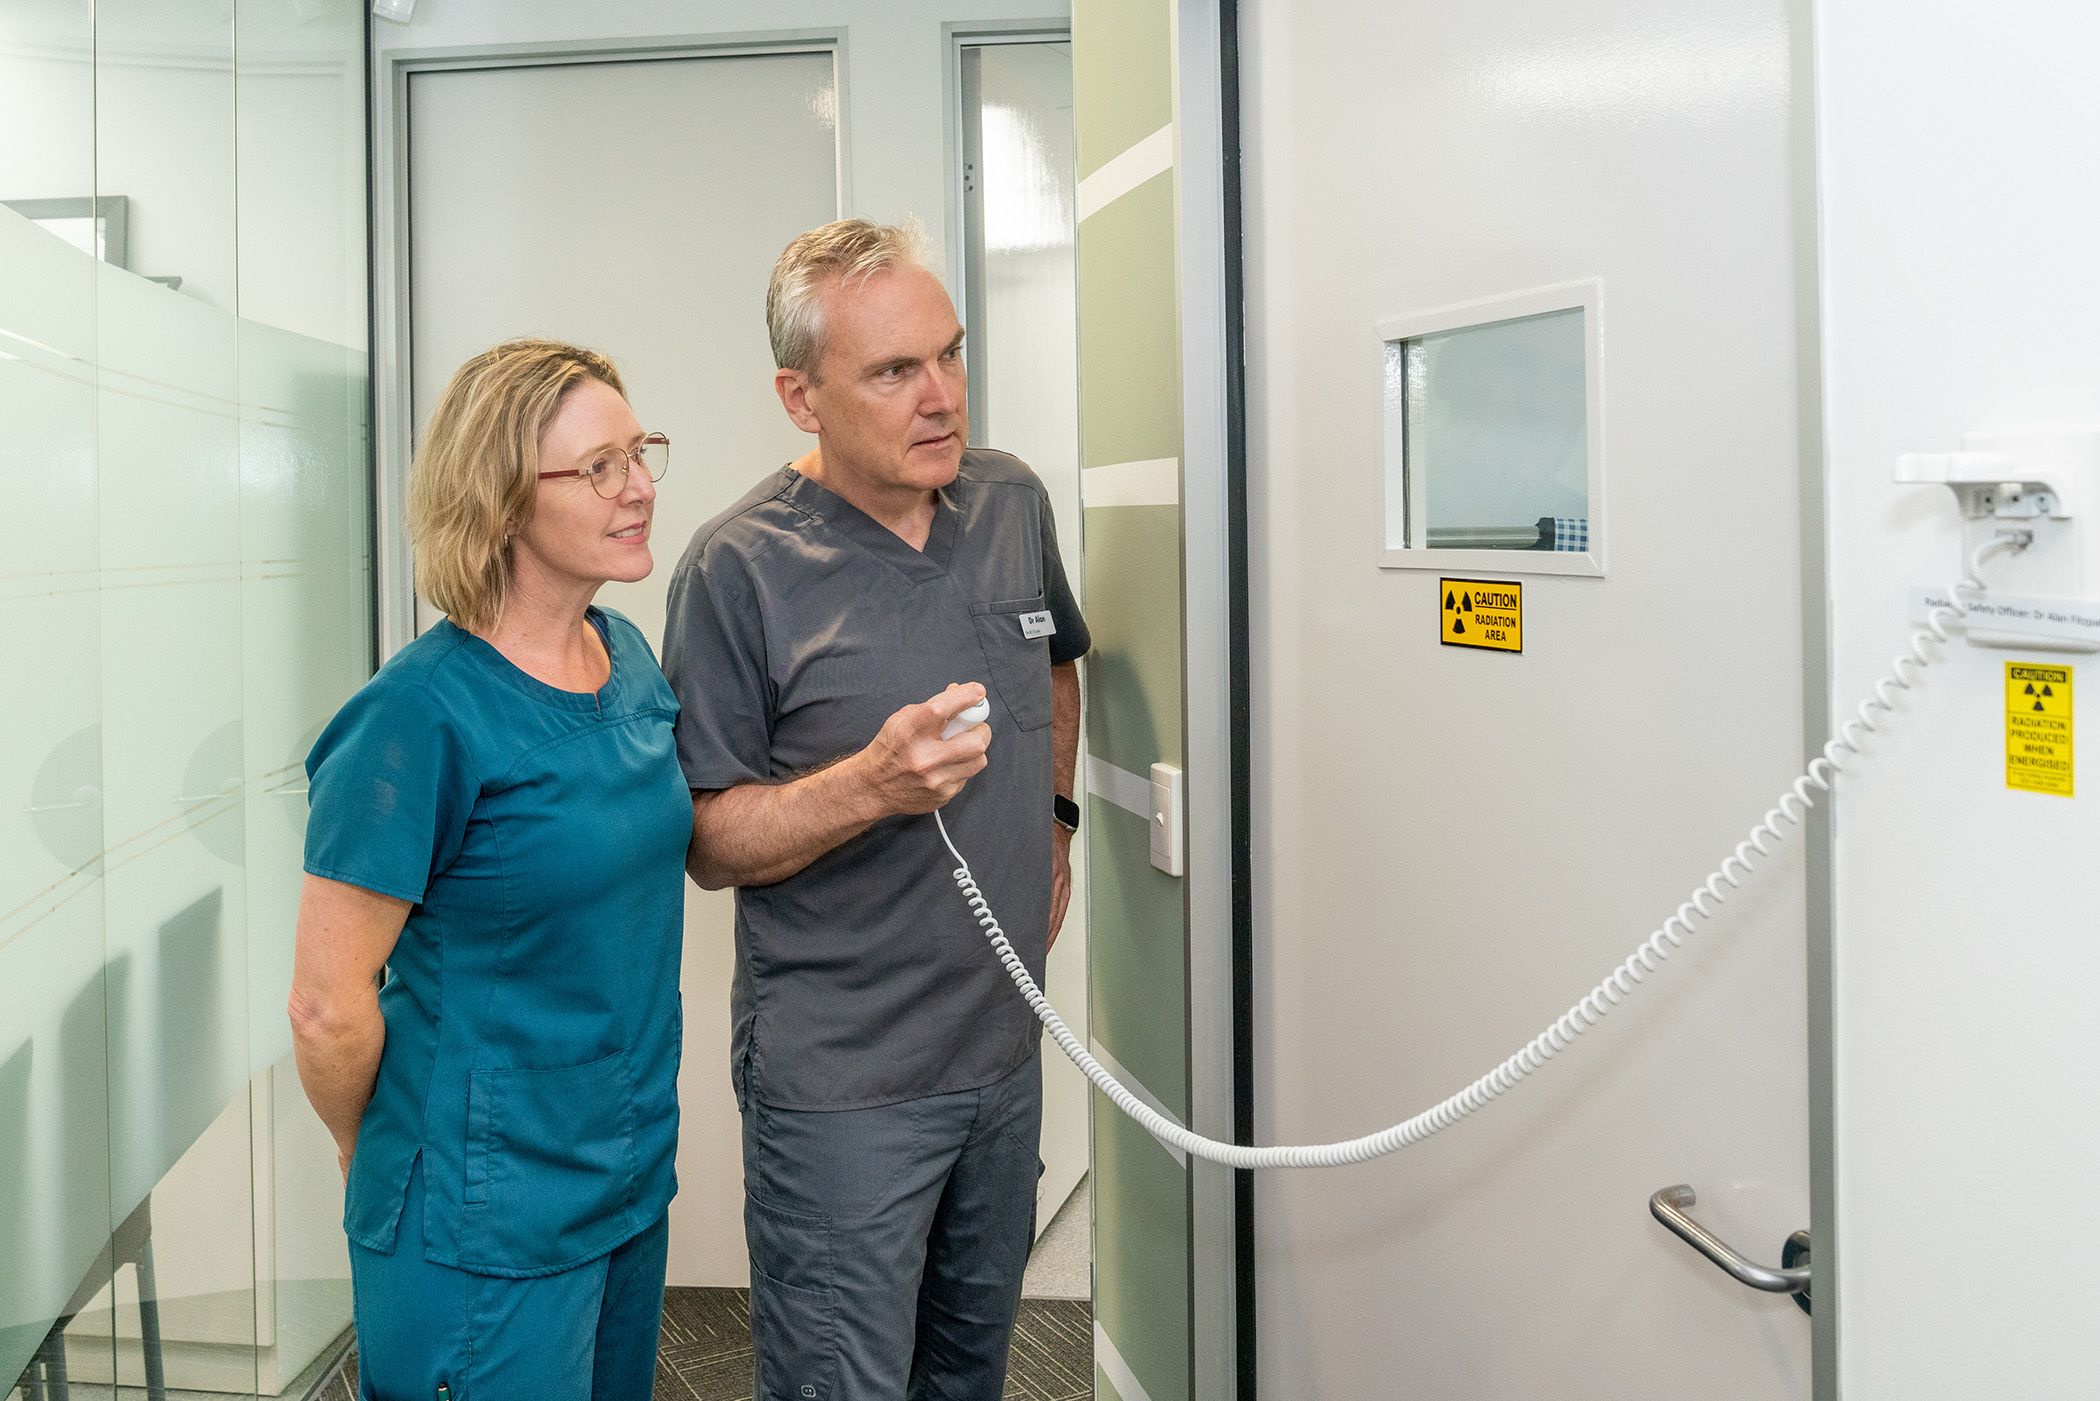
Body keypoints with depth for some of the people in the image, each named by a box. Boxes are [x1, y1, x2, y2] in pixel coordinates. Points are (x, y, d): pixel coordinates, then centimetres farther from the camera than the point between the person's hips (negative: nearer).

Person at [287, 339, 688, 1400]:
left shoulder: (630, 658, 1)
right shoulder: (424, 714, -22)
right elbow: (327, 1009, -18)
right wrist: (382, 1166, -3)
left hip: (635, 1177, 7)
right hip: (487, 1231, -7)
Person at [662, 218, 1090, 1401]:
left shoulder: (1014, 504, 2)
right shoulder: (740, 570, -16)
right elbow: (709, 842, -14)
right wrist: (873, 786, -29)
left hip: (1006, 1044, 6)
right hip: (844, 1085, -6)